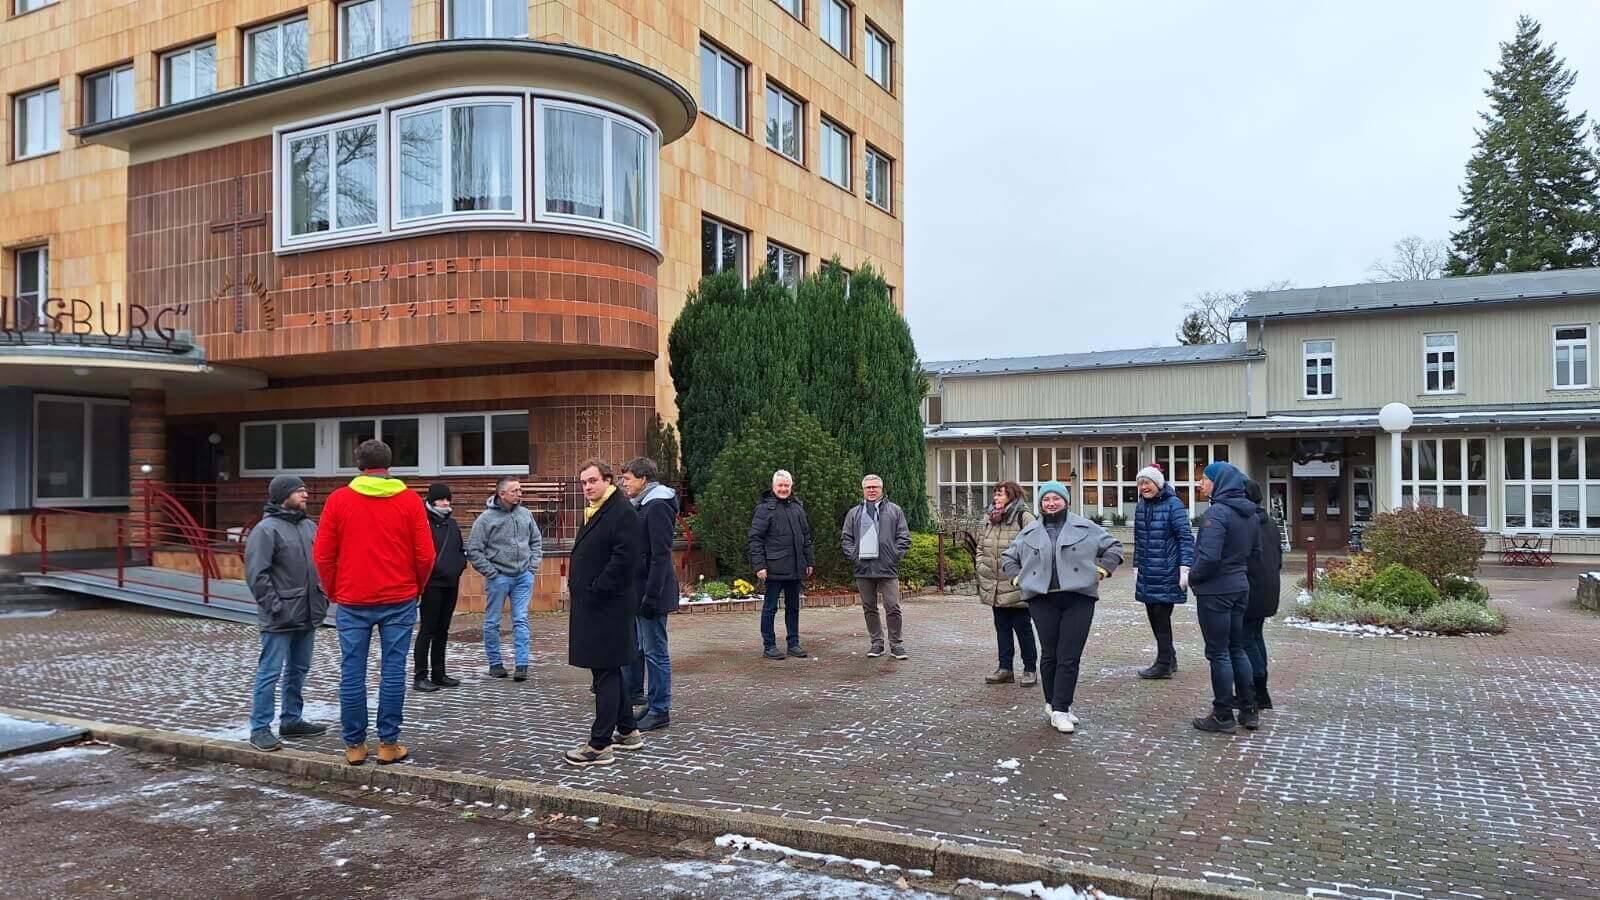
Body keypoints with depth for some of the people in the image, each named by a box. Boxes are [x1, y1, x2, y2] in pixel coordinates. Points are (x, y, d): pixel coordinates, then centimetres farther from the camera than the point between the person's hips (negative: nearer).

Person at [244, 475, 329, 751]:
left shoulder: (309, 526, 13)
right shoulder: (266, 529, -11)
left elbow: (321, 563, 20)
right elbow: (256, 573, -16)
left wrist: (322, 595, 9)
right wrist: (274, 605, -18)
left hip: (307, 615, 8)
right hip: (279, 619, -8)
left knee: (299, 670, 16)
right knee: (270, 673, -3)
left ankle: (292, 720, 28)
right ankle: (260, 728, 5)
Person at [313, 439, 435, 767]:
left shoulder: (338, 499, 0)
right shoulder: (409, 500, -2)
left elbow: (322, 555, 0)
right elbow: (425, 555, -3)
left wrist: (333, 592, 15)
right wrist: (417, 588, 13)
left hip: (352, 602, 1)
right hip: (399, 601, 0)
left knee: (352, 674, 7)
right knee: (393, 671, 5)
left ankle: (354, 745, 14)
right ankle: (388, 744, 8)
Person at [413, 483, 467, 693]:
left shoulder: (452, 523, 15)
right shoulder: (424, 522, -9)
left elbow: (461, 550, 22)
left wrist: (459, 566, 5)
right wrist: (436, 568, -18)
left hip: (451, 583, 8)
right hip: (432, 584, -7)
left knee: (442, 630, 12)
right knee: (427, 629, -5)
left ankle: (438, 674, 19)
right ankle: (420, 676, 1)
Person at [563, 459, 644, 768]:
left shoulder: (622, 512, -14)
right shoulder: (594, 512, 17)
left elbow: (624, 560, -23)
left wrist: (595, 591, -18)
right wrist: (580, 590, 13)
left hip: (608, 609, -10)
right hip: (592, 606, 10)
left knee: (605, 675, -4)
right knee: (608, 672, 17)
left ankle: (600, 746, 1)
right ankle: (628, 731, 29)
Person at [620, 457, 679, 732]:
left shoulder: (658, 506, -15)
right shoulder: (640, 505, 15)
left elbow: (661, 555, -20)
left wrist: (651, 596, -22)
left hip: (651, 590, -10)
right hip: (635, 590, 10)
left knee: (655, 652, -1)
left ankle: (659, 711, 8)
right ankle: (632, 695, 32)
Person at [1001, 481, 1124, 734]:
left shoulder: (1085, 528, 6)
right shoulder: (1029, 533, 12)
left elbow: (1113, 546, 14)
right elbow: (1008, 558, 23)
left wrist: (1102, 570, 5)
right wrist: (1018, 578, 10)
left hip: (1078, 599, -1)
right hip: (1042, 600, 1)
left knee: (1070, 657, -4)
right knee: (1049, 654, 5)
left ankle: (1060, 709, 0)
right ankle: (1054, 704, 19)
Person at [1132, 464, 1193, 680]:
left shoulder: (1173, 505, -9)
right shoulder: (1141, 506, 11)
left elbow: (1186, 538, -12)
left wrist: (1185, 568, -19)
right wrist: (1136, 566, 18)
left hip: (1167, 572, -7)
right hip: (1147, 573, 7)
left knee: (1161, 615, -5)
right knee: (1153, 615, 10)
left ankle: (1164, 664, 4)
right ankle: (1169, 658, 23)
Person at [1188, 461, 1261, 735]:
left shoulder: (1216, 512, -19)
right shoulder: (1249, 514, 8)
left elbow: (1209, 557, -26)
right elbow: (1255, 552, 16)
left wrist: (1193, 578, -10)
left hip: (1215, 591, -8)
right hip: (1241, 588, 8)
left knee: (1218, 653, 1)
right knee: (1237, 649, 17)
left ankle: (1223, 717, 8)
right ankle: (1249, 712, 23)